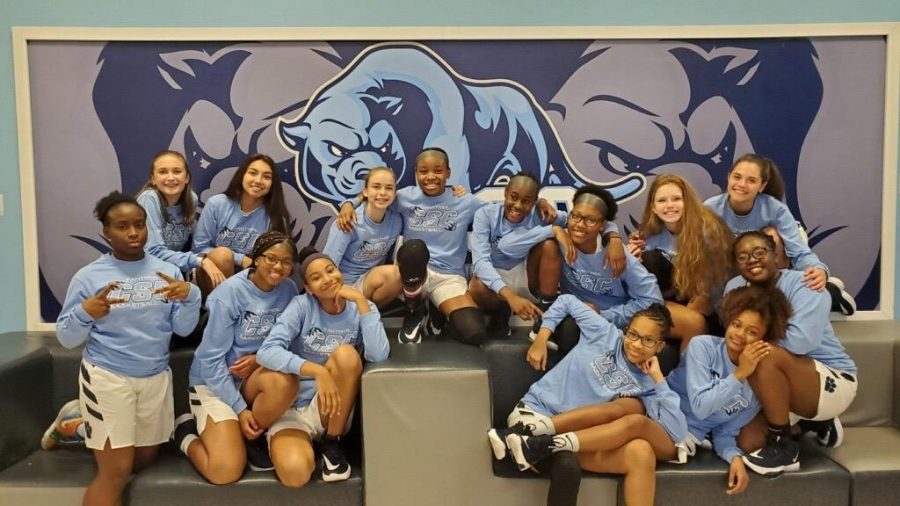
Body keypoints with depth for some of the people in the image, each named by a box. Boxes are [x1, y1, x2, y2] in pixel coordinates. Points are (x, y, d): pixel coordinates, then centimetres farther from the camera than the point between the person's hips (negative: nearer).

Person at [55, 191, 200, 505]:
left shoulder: (167, 271, 2)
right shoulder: (89, 276, -5)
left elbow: (183, 329, 0)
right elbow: (66, 338, -2)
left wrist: (190, 297, -17)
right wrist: (85, 313, -22)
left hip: (156, 378, 4)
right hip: (107, 378, -4)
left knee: (143, 461, 18)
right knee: (117, 471, -4)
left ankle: (86, 428, 38)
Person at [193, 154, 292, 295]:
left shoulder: (275, 216, -9)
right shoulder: (216, 204, -9)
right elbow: (199, 248, -5)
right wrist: (241, 259, -15)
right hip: (216, 277, -1)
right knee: (222, 254, -29)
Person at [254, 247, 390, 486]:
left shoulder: (362, 309, -3)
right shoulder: (302, 305, -7)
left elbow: (379, 356, -22)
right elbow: (267, 352, -21)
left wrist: (362, 302, -21)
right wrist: (318, 371, -34)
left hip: (333, 409, 2)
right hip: (293, 407, -1)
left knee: (346, 354, -28)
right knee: (295, 472, -31)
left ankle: (332, 443, -10)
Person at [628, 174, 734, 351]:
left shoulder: (706, 228, -18)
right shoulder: (652, 233, -7)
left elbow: (712, 288, -16)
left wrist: (685, 315, -21)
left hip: (709, 306, -2)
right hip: (676, 300, 3)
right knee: (651, 259, -22)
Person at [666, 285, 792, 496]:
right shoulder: (703, 346, -6)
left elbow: (725, 433, 5)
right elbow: (700, 407, -14)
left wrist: (735, 457, -16)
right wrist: (739, 374, -17)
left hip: (689, 437, 0)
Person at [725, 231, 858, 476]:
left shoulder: (803, 285, -20)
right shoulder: (735, 288, -2)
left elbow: (800, 341, -34)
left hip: (833, 382, -7)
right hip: (788, 387, 7)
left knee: (766, 355, -33)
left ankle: (783, 448, -17)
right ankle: (815, 421, 25)